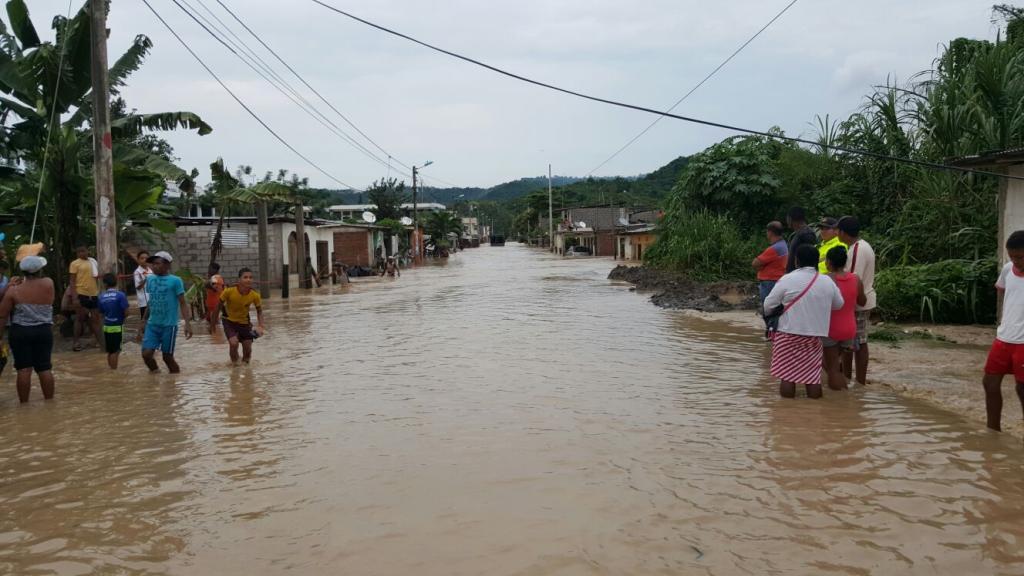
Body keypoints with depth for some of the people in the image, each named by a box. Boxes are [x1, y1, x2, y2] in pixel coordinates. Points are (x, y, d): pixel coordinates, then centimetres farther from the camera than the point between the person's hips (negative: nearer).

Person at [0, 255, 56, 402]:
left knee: (24, 369, 2)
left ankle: (24, 403, 7)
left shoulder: (14, 291, -8)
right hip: (44, 331, 2)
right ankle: (49, 400, 15)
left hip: (20, 332, -2)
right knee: (45, 368, 9)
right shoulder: (48, 284, -3)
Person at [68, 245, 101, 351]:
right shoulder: (75, 263, -4)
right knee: (80, 318, 0)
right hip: (81, 294, -5)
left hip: (94, 294, 6)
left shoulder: (92, 262, 13)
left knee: (95, 319, 10)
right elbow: (72, 281, -8)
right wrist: (74, 296, -16)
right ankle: (76, 342, 7)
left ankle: (99, 340, 16)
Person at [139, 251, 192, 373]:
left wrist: (187, 323, -17)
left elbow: (182, 303, -8)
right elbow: (150, 303, 18)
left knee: (168, 357, 2)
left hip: (169, 325, -5)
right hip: (152, 324, 5)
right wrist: (143, 322, 20)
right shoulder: (150, 280, 9)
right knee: (146, 354, -7)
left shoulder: (175, 281, -7)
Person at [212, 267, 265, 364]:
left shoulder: (255, 295, -22)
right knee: (234, 343, -24)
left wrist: (260, 324, -19)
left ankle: (244, 363, 38)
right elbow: (219, 305, -9)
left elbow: (259, 310, -3)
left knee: (247, 349, 5)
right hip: (229, 321, -2)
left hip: (244, 322, 2)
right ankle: (234, 363, 4)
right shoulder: (229, 291, -27)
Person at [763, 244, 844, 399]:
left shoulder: (787, 279, -11)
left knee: (787, 375, 4)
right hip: (815, 335, 3)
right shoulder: (827, 282, 2)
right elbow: (839, 305, 17)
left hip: (788, 334, -3)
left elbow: (768, 306, -7)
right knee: (813, 374, 10)